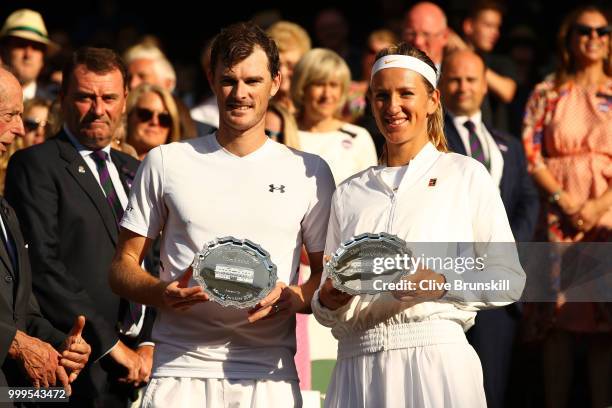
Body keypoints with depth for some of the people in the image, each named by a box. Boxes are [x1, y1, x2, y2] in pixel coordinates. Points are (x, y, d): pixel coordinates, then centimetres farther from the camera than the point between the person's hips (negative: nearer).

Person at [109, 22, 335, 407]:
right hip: (180, 371, 0)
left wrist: (294, 298, -10)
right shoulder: (166, 163, 10)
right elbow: (123, 267, 10)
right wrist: (160, 293, -11)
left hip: (267, 376, 0)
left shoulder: (310, 172, 10)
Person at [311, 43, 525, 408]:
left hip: (436, 361, -3)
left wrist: (438, 283, -16)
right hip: (357, 370, 3)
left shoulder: (467, 175, 5)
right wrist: (329, 300, -6)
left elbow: (509, 280, -1)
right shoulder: (349, 193, 16)